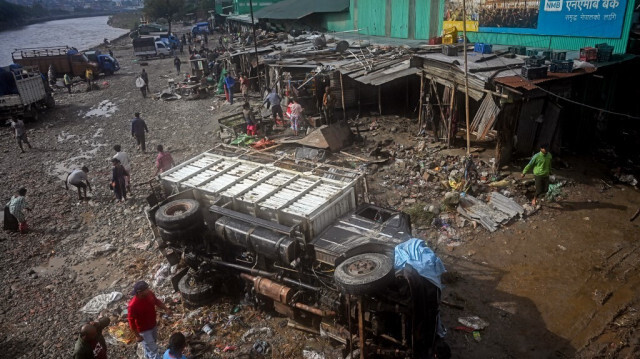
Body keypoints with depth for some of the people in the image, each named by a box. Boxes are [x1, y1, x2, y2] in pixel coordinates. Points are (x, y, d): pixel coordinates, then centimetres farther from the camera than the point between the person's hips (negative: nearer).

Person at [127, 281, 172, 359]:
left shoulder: (150, 294, -18)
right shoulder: (133, 305, -36)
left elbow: (157, 301, 4)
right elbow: (131, 322, -25)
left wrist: (166, 309, -7)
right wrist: (137, 336, -18)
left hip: (153, 325, 7)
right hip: (144, 330, -7)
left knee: (151, 344, 31)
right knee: (153, 349, 5)